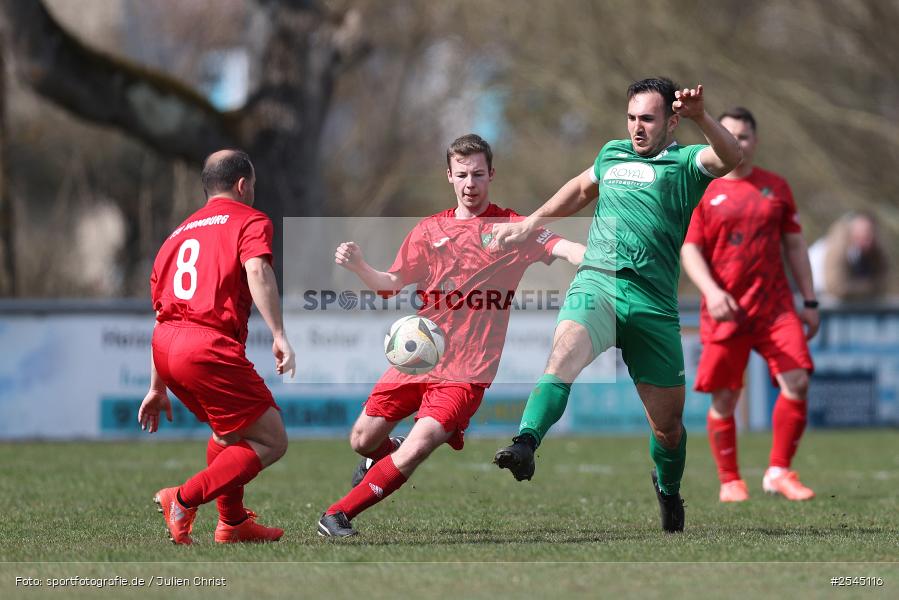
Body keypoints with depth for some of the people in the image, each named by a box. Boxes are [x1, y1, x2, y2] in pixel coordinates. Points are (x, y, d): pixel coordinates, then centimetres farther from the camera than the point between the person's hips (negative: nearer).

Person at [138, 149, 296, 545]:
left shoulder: (180, 233, 27)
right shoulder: (250, 221, 7)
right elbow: (256, 271, -15)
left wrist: (158, 388, 32)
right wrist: (279, 336, -22)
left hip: (164, 347, 8)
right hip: (210, 346, -8)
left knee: (230, 431, 30)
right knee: (271, 441, -2)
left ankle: (233, 522, 31)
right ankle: (183, 500, -12)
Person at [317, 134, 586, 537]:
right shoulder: (428, 230, 10)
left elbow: (564, 250, -15)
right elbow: (391, 284, 14)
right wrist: (357, 266, -5)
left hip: (465, 371, -4)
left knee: (412, 453, -18)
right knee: (363, 441, 9)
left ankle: (339, 515, -3)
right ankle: (386, 453, 45)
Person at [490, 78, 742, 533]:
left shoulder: (684, 163, 5)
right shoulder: (612, 154, 20)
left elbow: (729, 158, -16)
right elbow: (581, 189, 40)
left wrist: (701, 119, -34)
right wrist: (529, 225, 39)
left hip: (653, 304, -2)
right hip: (597, 283, 2)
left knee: (668, 424, 6)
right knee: (566, 349, -32)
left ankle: (668, 489, 36)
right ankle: (525, 445, -50)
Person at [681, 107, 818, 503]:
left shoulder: (776, 188, 12)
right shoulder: (701, 192, 2)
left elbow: (794, 245, 16)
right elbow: (689, 249, -3)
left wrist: (809, 302, 12)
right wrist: (711, 291, -20)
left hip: (776, 307, 2)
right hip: (725, 310, -2)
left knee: (797, 382, -13)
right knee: (723, 399, 0)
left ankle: (779, 473, -1)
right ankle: (729, 481, 16)